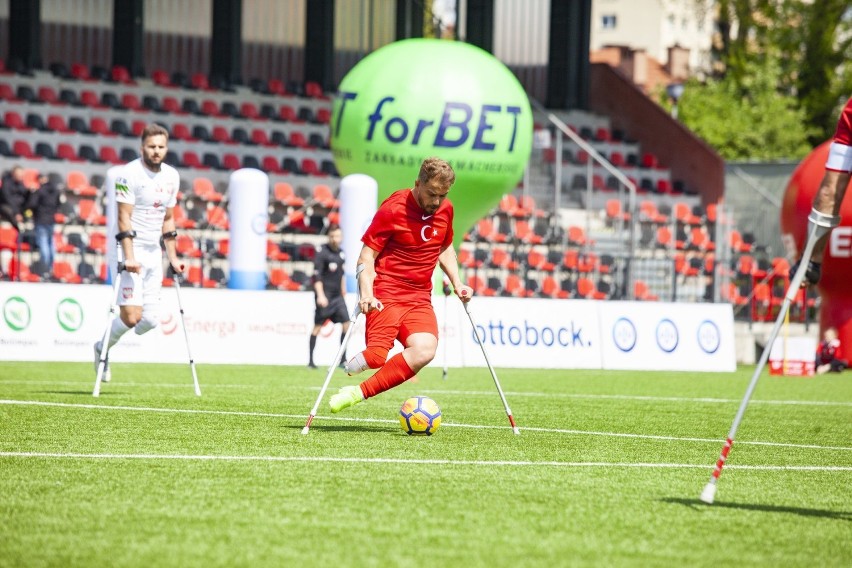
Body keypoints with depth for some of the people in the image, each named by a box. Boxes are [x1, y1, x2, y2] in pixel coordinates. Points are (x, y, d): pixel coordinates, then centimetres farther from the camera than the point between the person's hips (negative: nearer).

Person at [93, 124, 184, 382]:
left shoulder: (171, 176, 10)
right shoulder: (129, 174, -11)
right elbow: (124, 218, -15)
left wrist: (173, 258, 16)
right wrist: (129, 257, -23)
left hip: (154, 253, 7)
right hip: (131, 250, -7)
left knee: (150, 321, 1)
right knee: (132, 316, -16)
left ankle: (104, 344, 25)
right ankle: (103, 348, 12)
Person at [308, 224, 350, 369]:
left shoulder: (341, 253, 12)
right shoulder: (322, 253, -10)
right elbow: (317, 276, -15)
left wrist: (343, 292, 25)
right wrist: (320, 295, -23)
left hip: (337, 296, 7)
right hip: (324, 296, -7)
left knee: (346, 323, -2)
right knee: (318, 326, -2)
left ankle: (343, 359, 3)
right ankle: (310, 360, 4)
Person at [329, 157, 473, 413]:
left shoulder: (445, 210, 9)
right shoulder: (393, 209, -9)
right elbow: (366, 256, -8)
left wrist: (457, 284, 15)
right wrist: (367, 293, -23)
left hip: (420, 299, 5)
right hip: (386, 296, -5)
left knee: (425, 350, -24)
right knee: (376, 357, -23)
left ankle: (359, 392, -13)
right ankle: (351, 365, 15)